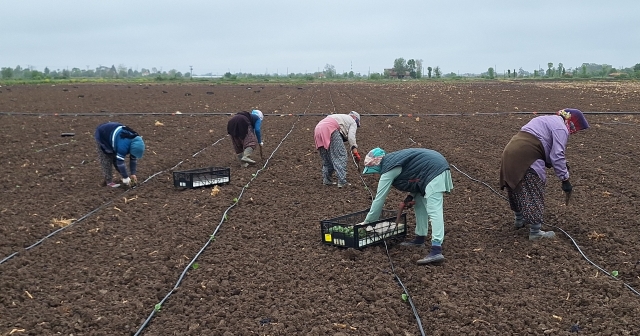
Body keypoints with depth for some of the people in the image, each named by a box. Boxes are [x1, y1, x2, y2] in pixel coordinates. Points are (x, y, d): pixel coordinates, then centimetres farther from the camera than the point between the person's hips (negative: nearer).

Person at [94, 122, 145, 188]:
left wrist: (133, 174, -6)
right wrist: (126, 178, -26)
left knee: (115, 158, 5)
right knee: (106, 160, -10)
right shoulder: (123, 145, -41)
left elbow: (133, 159, -6)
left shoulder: (136, 140, -16)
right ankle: (109, 181, -6)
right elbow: (120, 162, -34)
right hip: (102, 136, -7)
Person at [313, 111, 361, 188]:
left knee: (326, 158, 17)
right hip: (330, 129, -8)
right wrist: (355, 151, -5)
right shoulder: (352, 122, 18)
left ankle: (326, 180, 17)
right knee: (340, 156, -6)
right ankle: (342, 181, -13)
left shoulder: (341, 117, 40)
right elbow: (351, 136, 0)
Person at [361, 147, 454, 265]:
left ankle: (436, 251, -27)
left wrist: (366, 223, -2)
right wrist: (411, 196, 8)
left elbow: (379, 199, -9)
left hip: (435, 171, -11)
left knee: (433, 211, -18)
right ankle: (420, 238, 26)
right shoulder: (393, 160, 17)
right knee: (420, 203, 19)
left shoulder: (388, 170, -11)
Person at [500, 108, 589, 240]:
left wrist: (561, 164, 23)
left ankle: (519, 219, 41)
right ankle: (535, 232, 6)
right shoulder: (561, 128, -2)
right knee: (534, 194, 0)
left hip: (510, 151, 10)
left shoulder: (548, 120, 27)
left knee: (518, 187, 25)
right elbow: (557, 155, -11)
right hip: (525, 157, -10)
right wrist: (565, 179, -5)